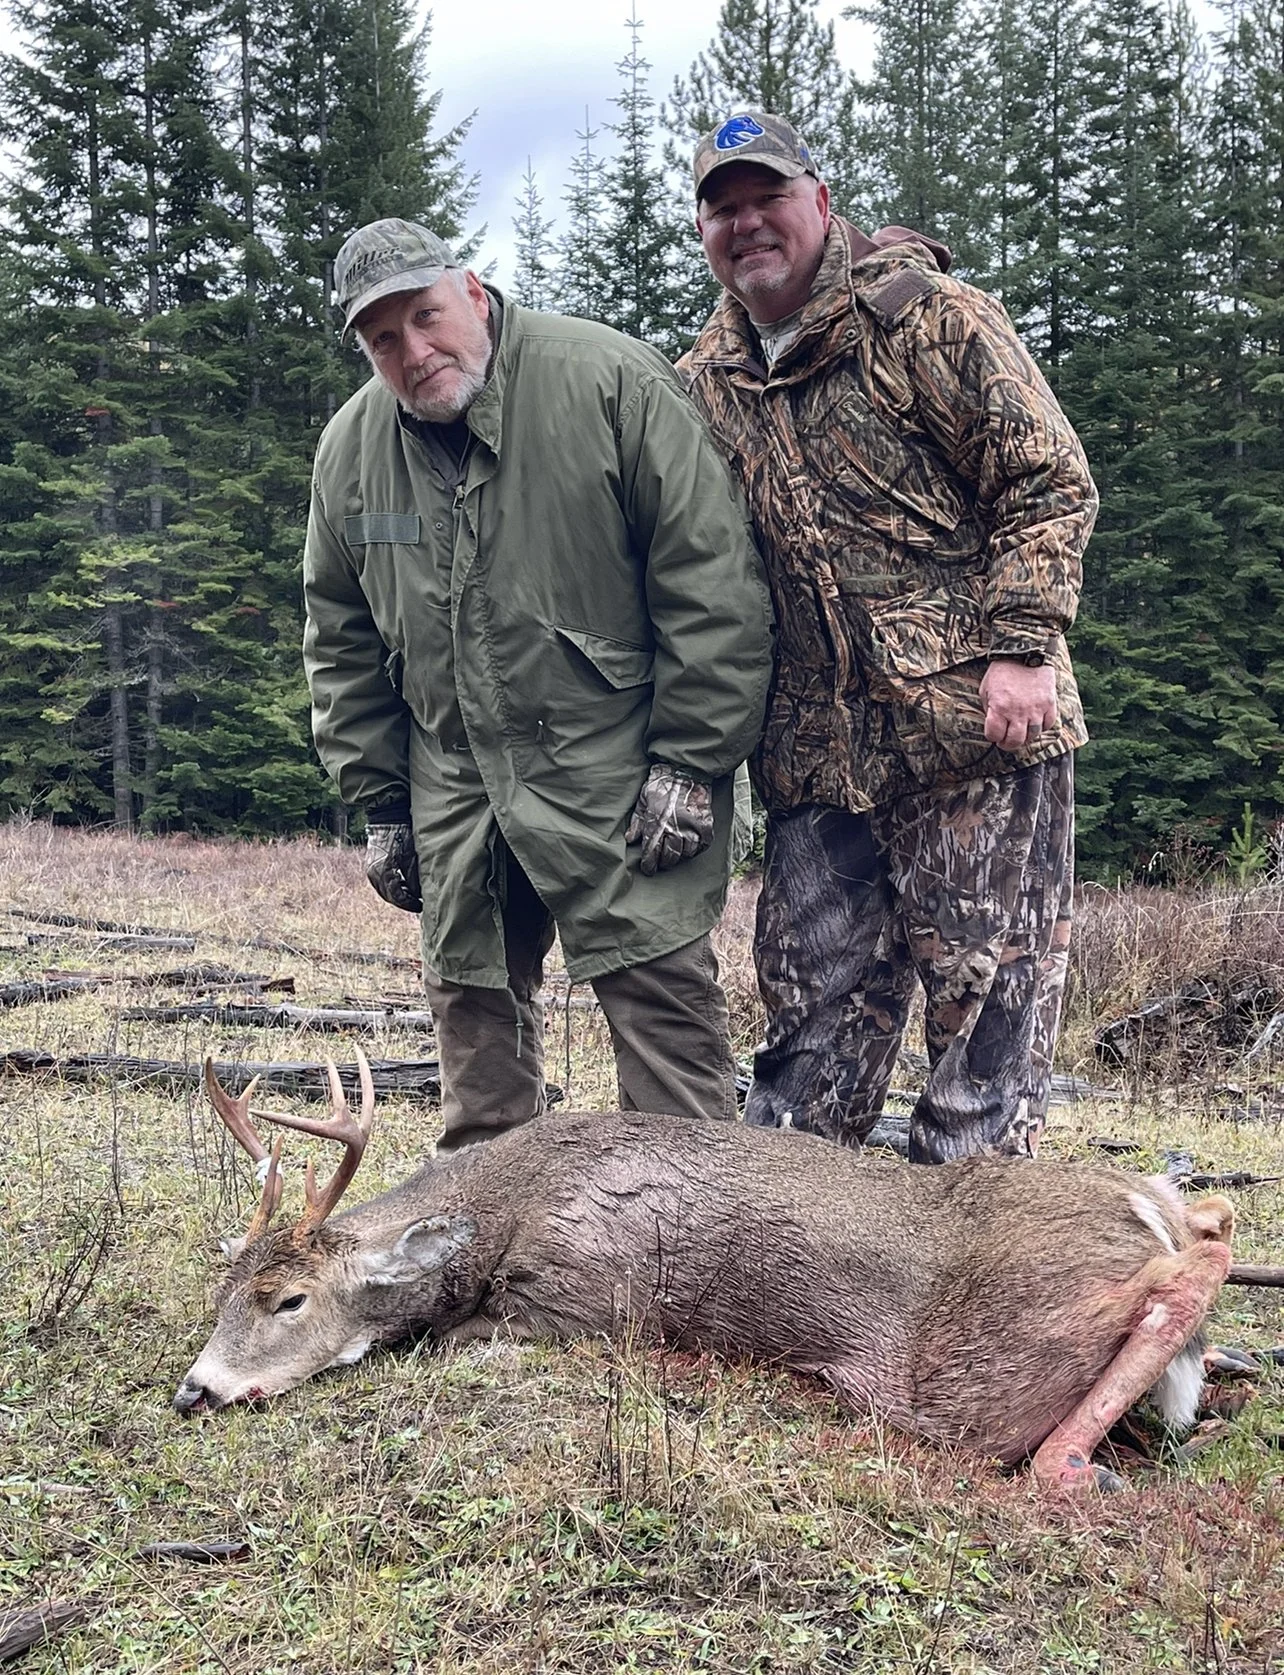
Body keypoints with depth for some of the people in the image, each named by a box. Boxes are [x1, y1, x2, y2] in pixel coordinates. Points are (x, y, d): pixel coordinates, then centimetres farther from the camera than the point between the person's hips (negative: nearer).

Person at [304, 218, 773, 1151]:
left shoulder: (609, 381, -11)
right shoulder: (350, 449, 5)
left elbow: (711, 576, -13)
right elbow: (343, 644, 15)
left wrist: (691, 760, -15)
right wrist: (379, 802, 11)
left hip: (617, 771, -5)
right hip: (455, 784, 6)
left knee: (660, 996, -6)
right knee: (472, 1003, 13)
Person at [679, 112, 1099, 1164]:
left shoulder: (924, 315, -2)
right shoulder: (705, 380, 15)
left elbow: (1049, 482, -5)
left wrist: (1020, 647, -15)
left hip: (975, 723, -5)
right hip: (817, 754, 5)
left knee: (985, 984, -1)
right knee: (814, 1000, 10)